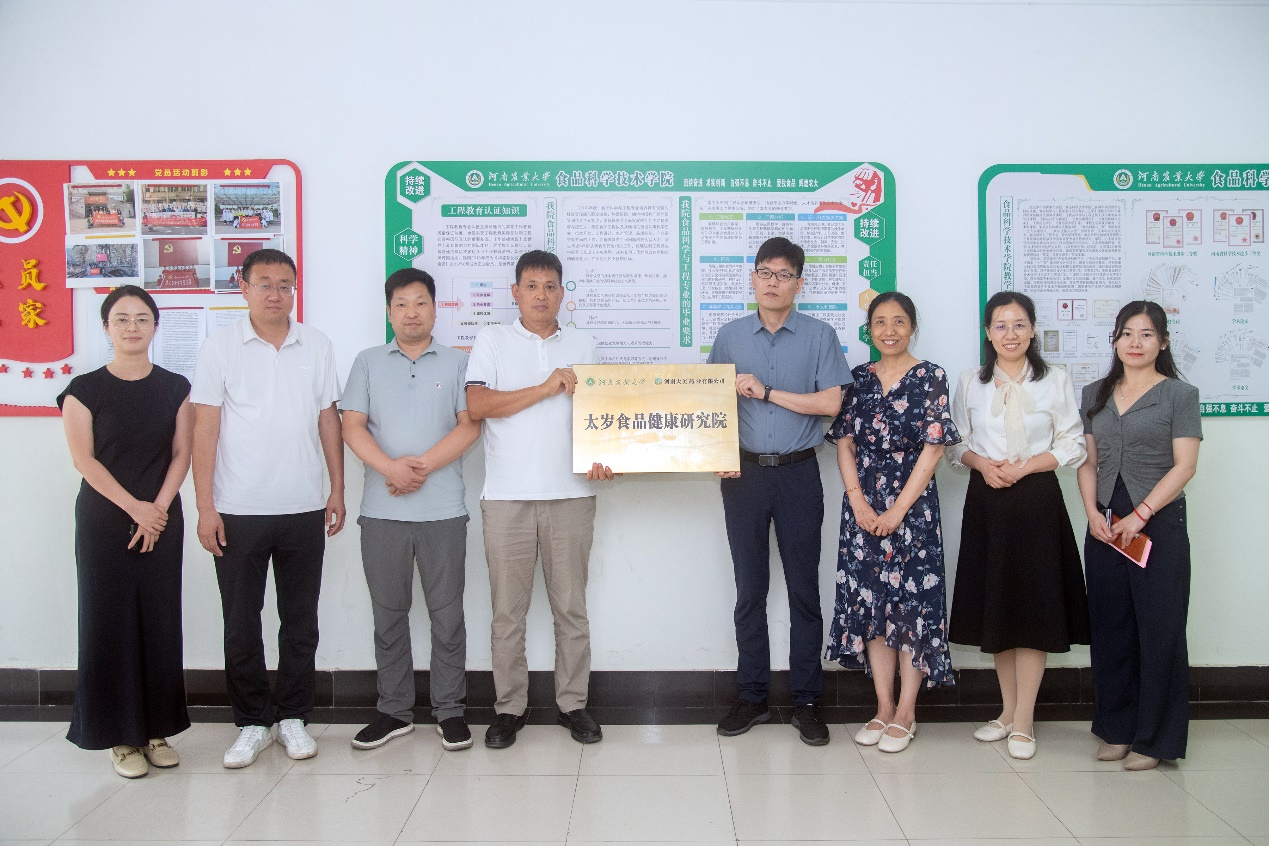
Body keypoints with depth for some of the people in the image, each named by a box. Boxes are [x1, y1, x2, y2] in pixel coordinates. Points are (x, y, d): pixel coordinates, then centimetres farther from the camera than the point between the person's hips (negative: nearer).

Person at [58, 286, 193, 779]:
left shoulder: (175, 388, 6)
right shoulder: (85, 389, 0)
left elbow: (182, 454, 2)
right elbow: (83, 458, -6)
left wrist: (158, 509, -10)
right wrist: (135, 507, -14)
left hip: (162, 520, 2)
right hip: (104, 521, -2)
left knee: (160, 621, 4)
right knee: (110, 621, 1)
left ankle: (157, 729, 16)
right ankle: (121, 736, 11)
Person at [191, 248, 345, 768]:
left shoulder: (317, 347, 6)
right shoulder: (220, 347, -1)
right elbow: (204, 430, -3)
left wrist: (337, 491, 7)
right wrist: (205, 507, -8)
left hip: (304, 510, 2)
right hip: (238, 511, -2)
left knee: (300, 621, 10)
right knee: (241, 624, 6)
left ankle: (293, 717, 24)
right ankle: (252, 723, 21)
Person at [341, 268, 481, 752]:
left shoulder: (457, 363, 8)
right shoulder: (369, 363, 11)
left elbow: (470, 425, -2)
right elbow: (352, 426, 2)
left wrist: (423, 466, -14)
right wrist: (390, 467, -14)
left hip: (443, 510, -1)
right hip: (381, 511, 2)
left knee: (447, 614, 3)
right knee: (388, 615, 9)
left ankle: (449, 710, 14)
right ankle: (394, 710, 21)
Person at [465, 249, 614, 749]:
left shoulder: (583, 346, 14)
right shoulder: (493, 342, 7)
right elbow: (476, 406, -7)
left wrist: (601, 457, -4)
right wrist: (544, 389, -11)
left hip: (571, 495, 2)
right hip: (507, 496, -1)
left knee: (571, 607, 7)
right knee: (508, 610, 5)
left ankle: (573, 703, 18)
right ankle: (509, 707, 17)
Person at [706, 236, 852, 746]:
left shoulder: (820, 336, 1)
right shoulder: (731, 336, 8)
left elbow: (830, 403, -9)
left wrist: (766, 392, -11)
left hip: (798, 474, -2)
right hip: (744, 474, 2)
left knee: (803, 588, 4)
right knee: (749, 589, 8)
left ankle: (805, 702, 15)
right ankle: (751, 698, 19)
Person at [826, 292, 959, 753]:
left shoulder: (930, 378, -2)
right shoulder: (858, 378, 8)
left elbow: (932, 449, -7)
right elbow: (844, 443, 6)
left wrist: (897, 510, -12)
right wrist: (858, 501, -6)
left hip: (911, 504, -3)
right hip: (863, 507, 4)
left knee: (911, 602, -1)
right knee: (869, 602, 6)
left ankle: (906, 713, 11)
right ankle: (883, 708, 18)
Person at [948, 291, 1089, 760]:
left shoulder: (1055, 381, 3)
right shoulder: (970, 382, 9)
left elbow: (1072, 446, 0)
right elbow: (957, 442, 11)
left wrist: (1023, 467, -13)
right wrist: (982, 464, -9)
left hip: (1036, 500, -2)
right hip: (986, 502, 3)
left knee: (1033, 606, -3)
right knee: (993, 605, 7)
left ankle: (1023, 721, 6)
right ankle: (1009, 710, 21)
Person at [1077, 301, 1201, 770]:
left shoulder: (1179, 394, 0)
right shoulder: (1095, 394, 13)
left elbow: (1184, 465, -7)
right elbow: (1087, 461, 11)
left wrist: (1140, 515, -14)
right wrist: (1093, 513, -4)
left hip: (1158, 524, -4)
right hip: (1104, 527, 4)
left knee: (1158, 629, 0)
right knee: (1110, 627, 8)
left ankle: (1153, 738, 12)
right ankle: (1117, 730, 19)